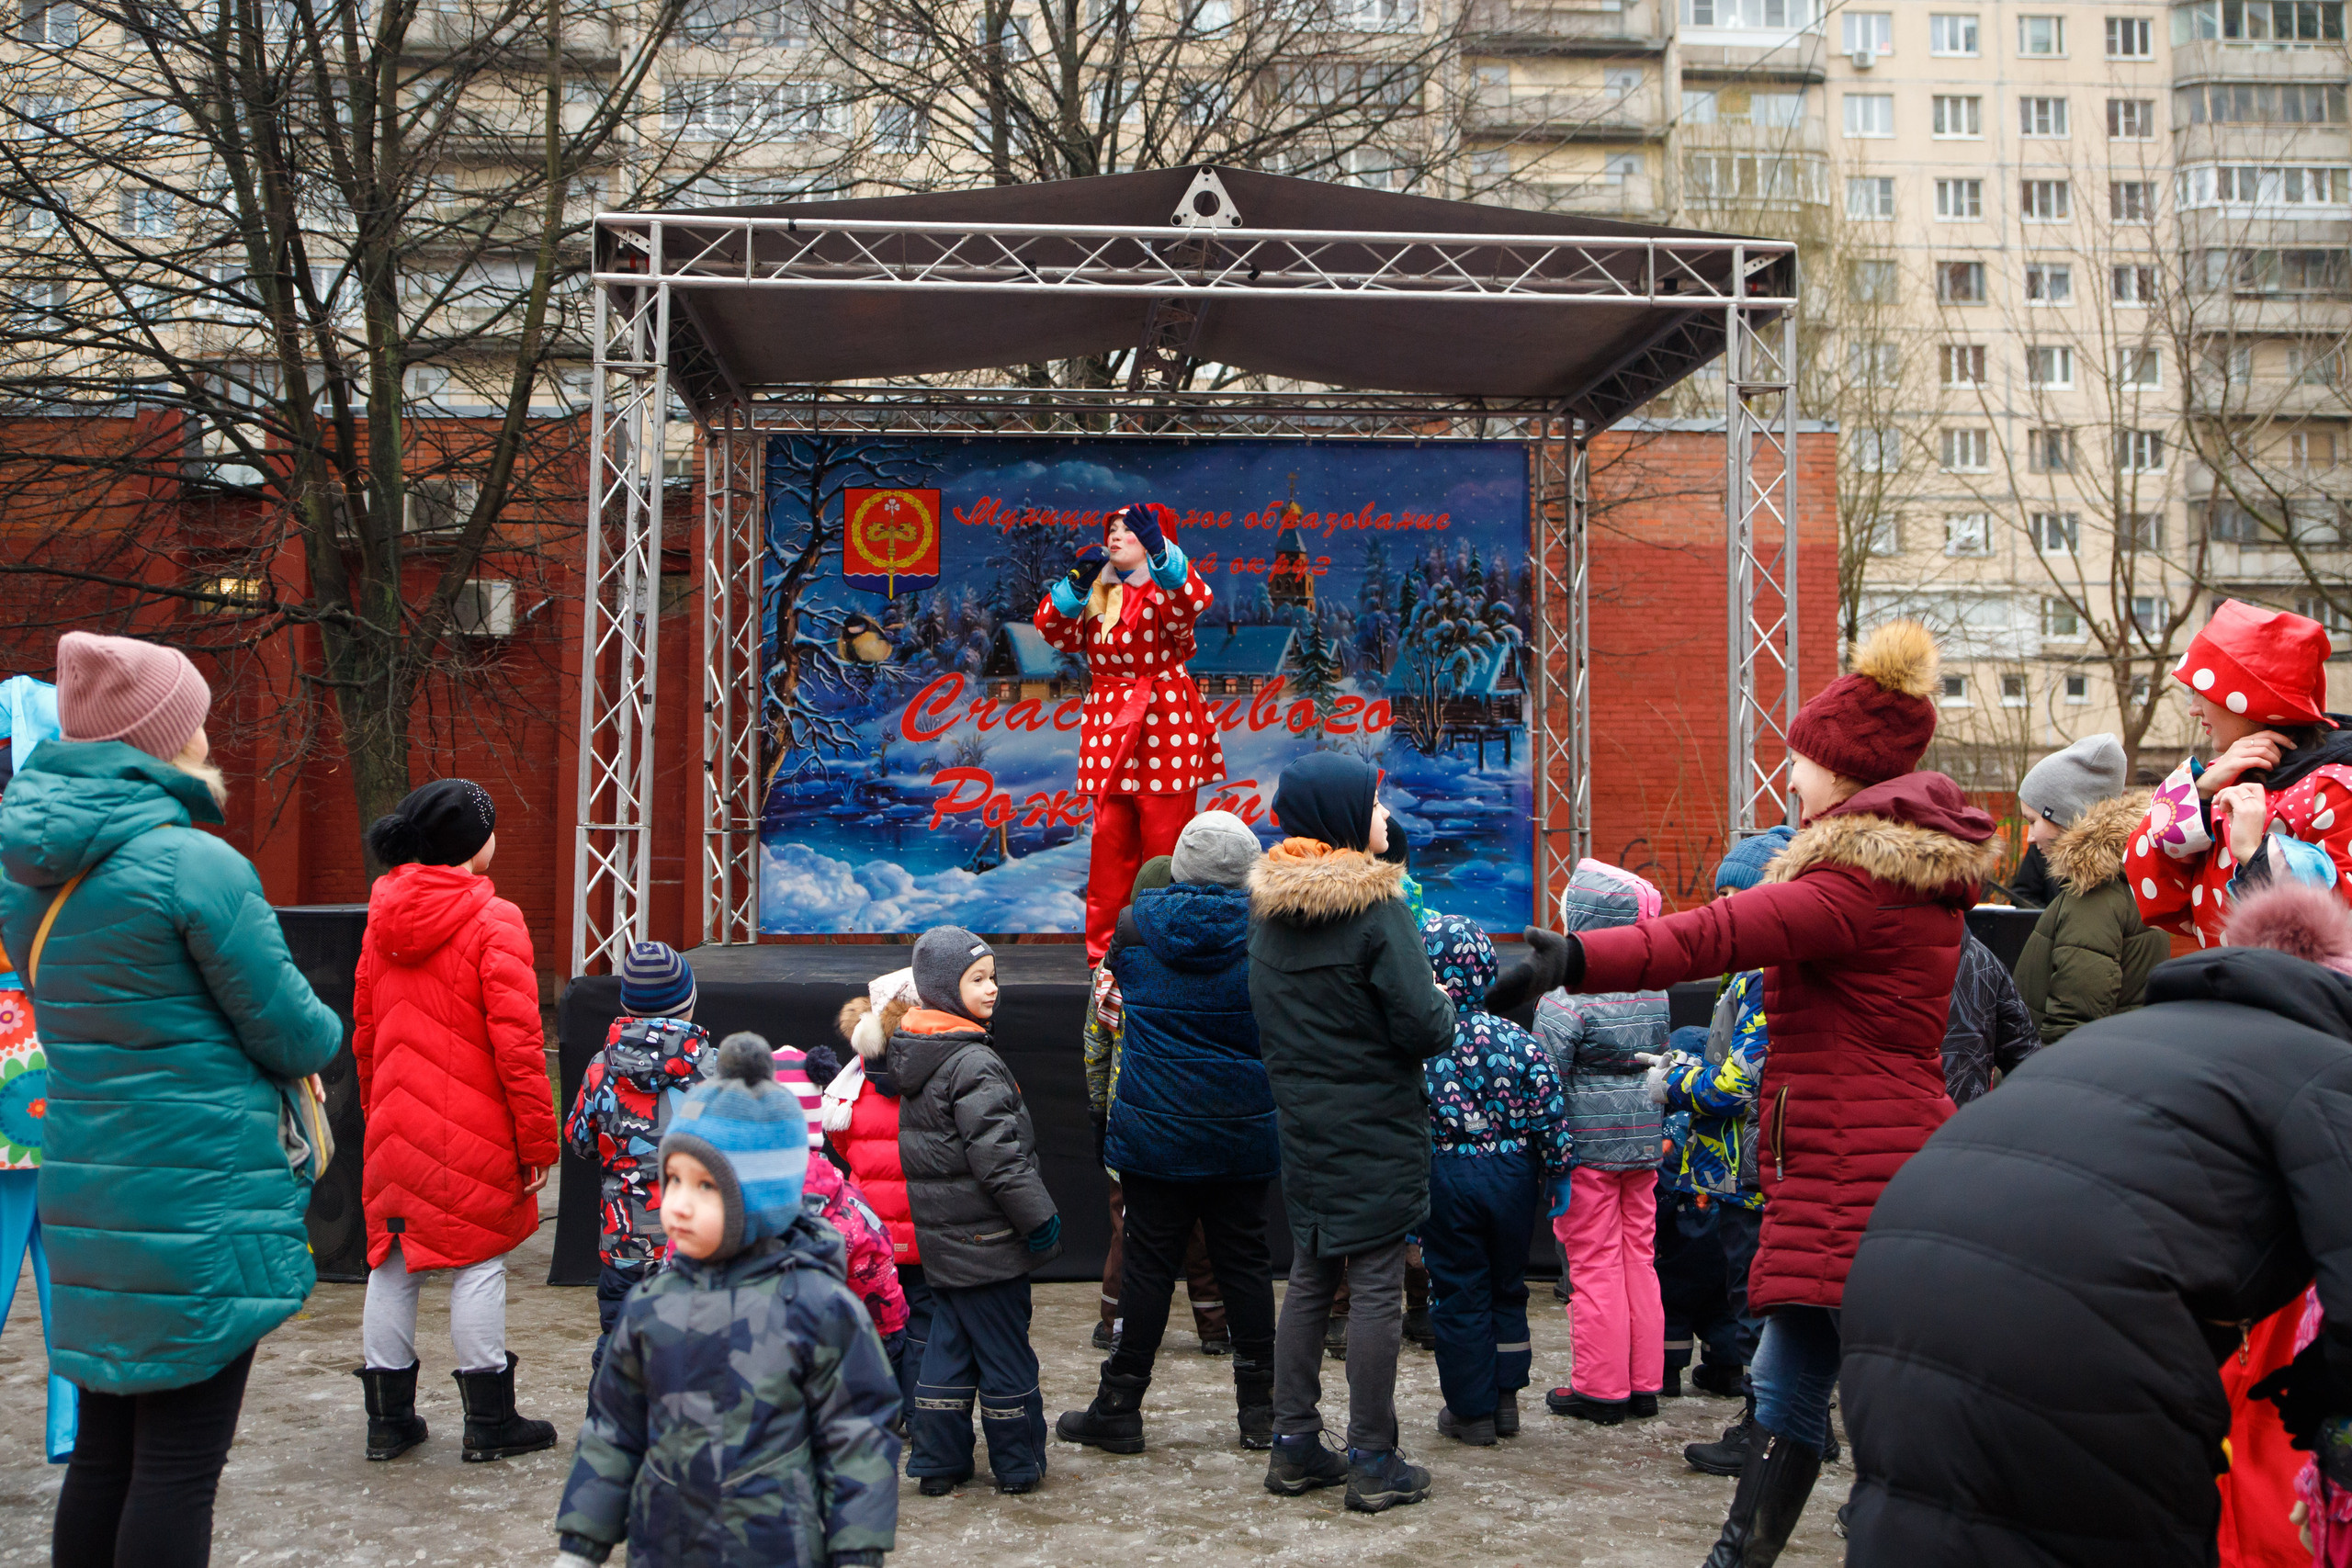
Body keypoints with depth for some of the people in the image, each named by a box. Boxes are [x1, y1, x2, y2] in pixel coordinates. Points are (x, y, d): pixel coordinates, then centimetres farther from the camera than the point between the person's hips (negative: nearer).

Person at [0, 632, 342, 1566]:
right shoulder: (195, 864, -16)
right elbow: (295, 1033, -12)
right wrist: (322, 1036, 11)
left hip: (88, 1200, 8)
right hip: (197, 1204, -8)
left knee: (105, 1449, 16)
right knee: (180, 1463, -1)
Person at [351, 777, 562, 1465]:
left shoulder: (383, 916, 7)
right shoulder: (493, 921, -13)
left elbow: (364, 1032, 15)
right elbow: (517, 1042, -15)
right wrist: (537, 1140, -9)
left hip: (395, 1126, 6)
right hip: (473, 1134, -6)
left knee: (393, 1262, 12)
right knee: (478, 1261, 2)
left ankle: (388, 1419, 20)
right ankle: (490, 1423, 10)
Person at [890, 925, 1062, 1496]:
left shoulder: (915, 1055, 10)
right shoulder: (972, 1063, -20)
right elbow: (999, 1155, -23)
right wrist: (1039, 1216, -15)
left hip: (942, 1236, 9)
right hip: (984, 1236, -9)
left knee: (948, 1345, 15)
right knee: (1004, 1350, 3)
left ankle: (938, 1463, 19)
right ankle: (1017, 1466, 13)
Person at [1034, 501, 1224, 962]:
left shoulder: (1165, 589, 1)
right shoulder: (1096, 595, 17)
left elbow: (1193, 601, -23)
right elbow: (1054, 630, 4)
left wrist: (1158, 549, -36)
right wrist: (1077, 583, -11)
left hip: (1165, 731, -4)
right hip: (1109, 731, 5)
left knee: (1165, 846, -4)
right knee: (1110, 843, 5)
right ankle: (1105, 954, 11)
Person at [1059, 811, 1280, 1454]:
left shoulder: (1136, 925, -5)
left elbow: (1110, 973, 15)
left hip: (1154, 1130, 0)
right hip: (1243, 1132, 1)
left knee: (1150, 1262, 4)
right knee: (1245, 1261, 9)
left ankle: (1119, 1409, 11)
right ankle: (1258, 1409, 15)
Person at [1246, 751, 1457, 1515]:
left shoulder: (1266, 908, 5)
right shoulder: (1376, 905, -16)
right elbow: (1424, 1028, -17)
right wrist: (1444, 1004, 2)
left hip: (1303, 1128, 7)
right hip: (1376, 1132, -7)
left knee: (1309, 1279, 15)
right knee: (1377, 1287, 1)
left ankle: (1295, 1444, 21)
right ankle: (1372, 1462, 7)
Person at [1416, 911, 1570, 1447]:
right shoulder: (1517, 1040, -6)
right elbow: (1550, 1113, -5)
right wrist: (1556, 1175, 6)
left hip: (1447, 1177, -2)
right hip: (1513, 1174, 3)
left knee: (1459, 1293, 9)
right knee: (1507, 1287, 18)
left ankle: (1471, 1412, 16)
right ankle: (1505, 1401, 24)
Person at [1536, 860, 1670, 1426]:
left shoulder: (1568, 997, -17)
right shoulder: (1653, 988, 5)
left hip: (1587, 1145, -6)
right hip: (1644, 1144, 7)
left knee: (1594, 1267, 1)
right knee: (1639, 1259, 13)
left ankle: (1600, 1389, 8)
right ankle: (1645, 1384, 19)